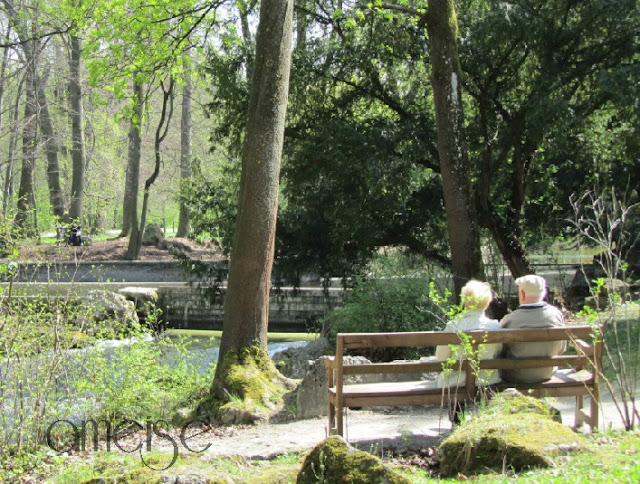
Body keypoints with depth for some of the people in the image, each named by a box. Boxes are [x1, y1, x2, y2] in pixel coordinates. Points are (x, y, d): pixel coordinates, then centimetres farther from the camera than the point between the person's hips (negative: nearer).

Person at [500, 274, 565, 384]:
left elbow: (501, 351, -8)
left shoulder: (509, 320, -24)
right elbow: (561, 349, 0)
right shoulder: (556, 314, -14)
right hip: (547, 374, 3)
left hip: (516, 378, -3)